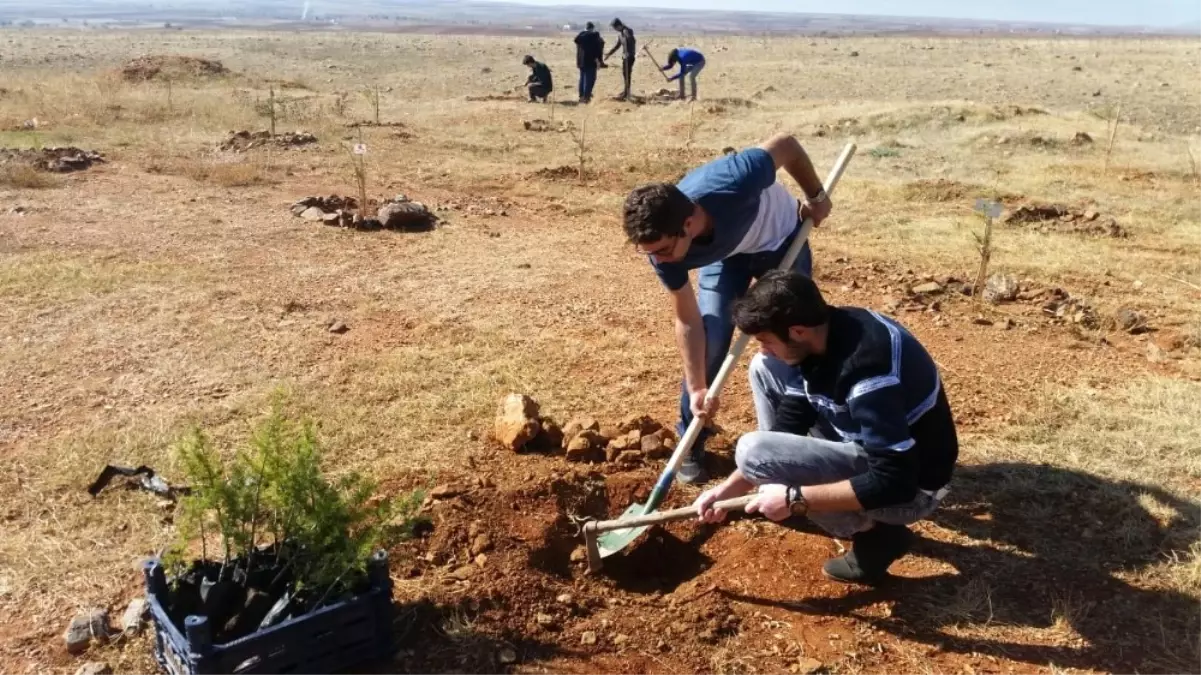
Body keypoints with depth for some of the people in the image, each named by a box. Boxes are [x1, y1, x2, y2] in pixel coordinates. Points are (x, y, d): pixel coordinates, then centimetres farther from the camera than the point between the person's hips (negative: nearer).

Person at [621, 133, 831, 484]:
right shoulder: (664, 248, -33)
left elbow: (787, 144, -26)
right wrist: (697, 389, -23)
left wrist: (816, 197, -13)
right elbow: (689, 322, -21)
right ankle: (691, 443, 4)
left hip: (782, 239, -1)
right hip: (724, 253, 1)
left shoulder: (733, 184, -47)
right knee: (711, 337, -13)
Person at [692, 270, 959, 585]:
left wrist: (794, 498, -26)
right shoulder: (820, 337, -8)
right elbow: (788, 424, 2)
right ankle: (776, 502, 12)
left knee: (754, 451, -22)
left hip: (911, 484, -8)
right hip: (866, 445, 8)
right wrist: (728, 489, -3)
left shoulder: (869, 371, -35)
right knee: (765, 369, 2)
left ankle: (873, 533, -5)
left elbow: (892, 484, -32)